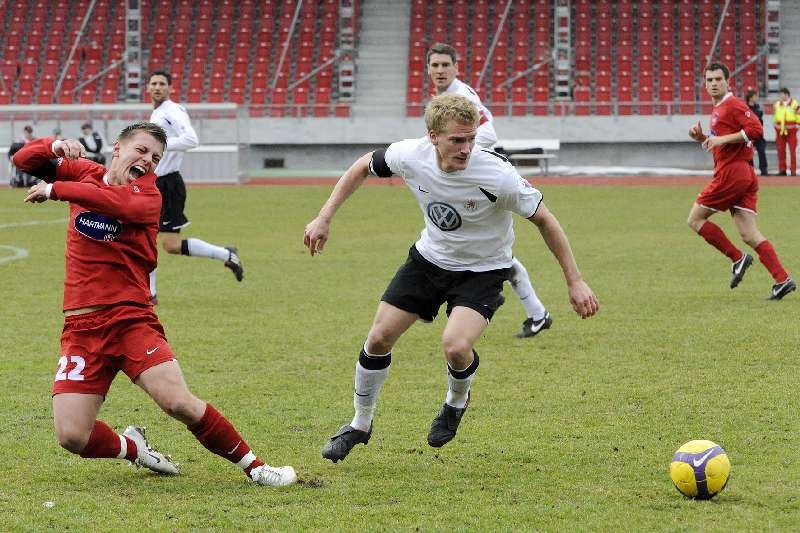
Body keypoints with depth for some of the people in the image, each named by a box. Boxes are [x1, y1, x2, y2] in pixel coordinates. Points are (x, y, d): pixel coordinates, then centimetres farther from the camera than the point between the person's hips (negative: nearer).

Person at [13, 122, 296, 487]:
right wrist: (54, 147, -7)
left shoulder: (148, 195, 0)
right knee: (71, 436, -11)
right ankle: (130, 448, 22)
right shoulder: (84, 173, 12)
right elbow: (23, 160, 14)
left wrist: (55, 190, -21)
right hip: (82, 325, 2)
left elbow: (121, 203, -24)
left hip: (131, 317, -2)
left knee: (179, 402, -19)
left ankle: (254, 467, -2)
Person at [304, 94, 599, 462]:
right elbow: (363, 168, 0)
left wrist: (574, 282, -15)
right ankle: (360, 426, 25)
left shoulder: (497, 175, -32)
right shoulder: (410, 155, -22)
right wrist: (324, 218, -3)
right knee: (379, 338, 0)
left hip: (482, 269, -4)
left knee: (455, 346, -27)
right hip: (430, 258, 4)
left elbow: (544, 220, -18)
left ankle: (457, 402, 10)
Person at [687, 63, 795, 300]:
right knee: (749, 235, 1)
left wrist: (722, 138, -19)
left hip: (732, 172, -10)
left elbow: (756, 130, -20)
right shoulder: (718, 110, 23)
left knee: (695, 219, 1)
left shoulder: (733, 105, -7)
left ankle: (737, 258, -1)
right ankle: (782, 279, -8)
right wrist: (701, 137, 13)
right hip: (746, 175, 10)